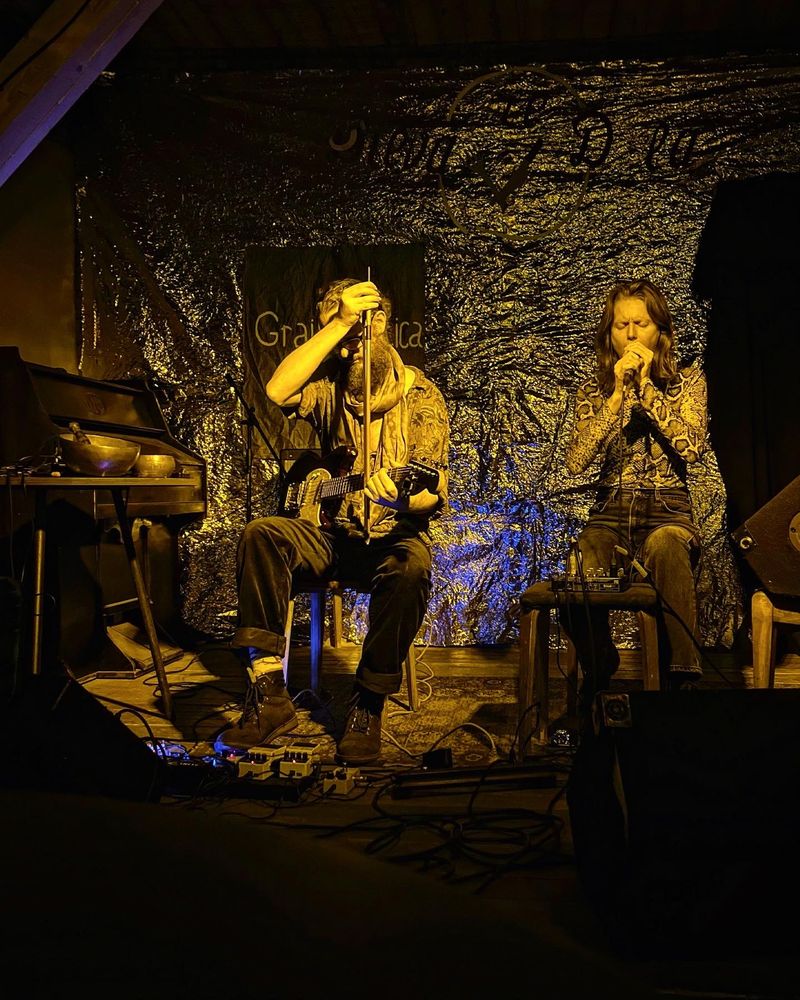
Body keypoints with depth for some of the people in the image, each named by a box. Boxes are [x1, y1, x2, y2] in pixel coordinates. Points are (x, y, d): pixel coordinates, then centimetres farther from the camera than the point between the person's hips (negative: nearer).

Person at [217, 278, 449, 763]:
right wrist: (338, 323, -21)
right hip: (333, 529, 3)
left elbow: (435, 492, -12)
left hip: (395, 531, -3)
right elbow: (277, 390, -21)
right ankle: (269, 695, -25)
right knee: (261, 534, -25)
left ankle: (368, 705, -19)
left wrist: (402, 499, -36)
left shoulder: (421, 395, -4)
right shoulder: (331, 387, 4)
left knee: (412, 570, -38)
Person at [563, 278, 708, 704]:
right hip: (610, 513, 1)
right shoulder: (595, 390, 13)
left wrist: (647, 387, -6)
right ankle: (598, 681, -5)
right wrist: (617, 395, -7)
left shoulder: (688, 381, 11)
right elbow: (576, 462, -3)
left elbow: (691, 449, -8)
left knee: (665, 546, -40)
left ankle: (682, 679, -36)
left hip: (668, 509, -1)